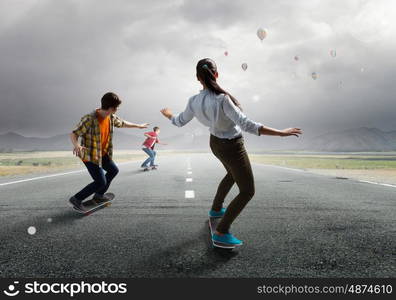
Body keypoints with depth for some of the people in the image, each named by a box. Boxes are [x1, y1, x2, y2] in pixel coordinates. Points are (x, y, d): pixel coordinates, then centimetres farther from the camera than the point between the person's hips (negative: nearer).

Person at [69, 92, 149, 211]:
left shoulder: (112, 117, -4)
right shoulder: (89, 119, -27)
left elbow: (122, 123, 17)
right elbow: (73, 134, -25)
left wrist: (138, 126, 28)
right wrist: (76, 145, -47)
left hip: (103, 153, 9)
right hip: (90, 155, -9)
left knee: (113, 170, 24)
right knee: (101, 182, -11)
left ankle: (99, 195, 38)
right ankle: (76, 199, 6)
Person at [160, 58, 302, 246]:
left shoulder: (194, 101, -12)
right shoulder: (222, 99, -33)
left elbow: (180, 121, 4)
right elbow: (246, 125, -38)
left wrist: (168, 114, 27)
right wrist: (280, 133, -33)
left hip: (215, 144, 8)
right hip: (232, 148, -7)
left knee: (232, 174, 34)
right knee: (247, 191, 7)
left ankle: (216, 209, 49)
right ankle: (221, 232, 6)